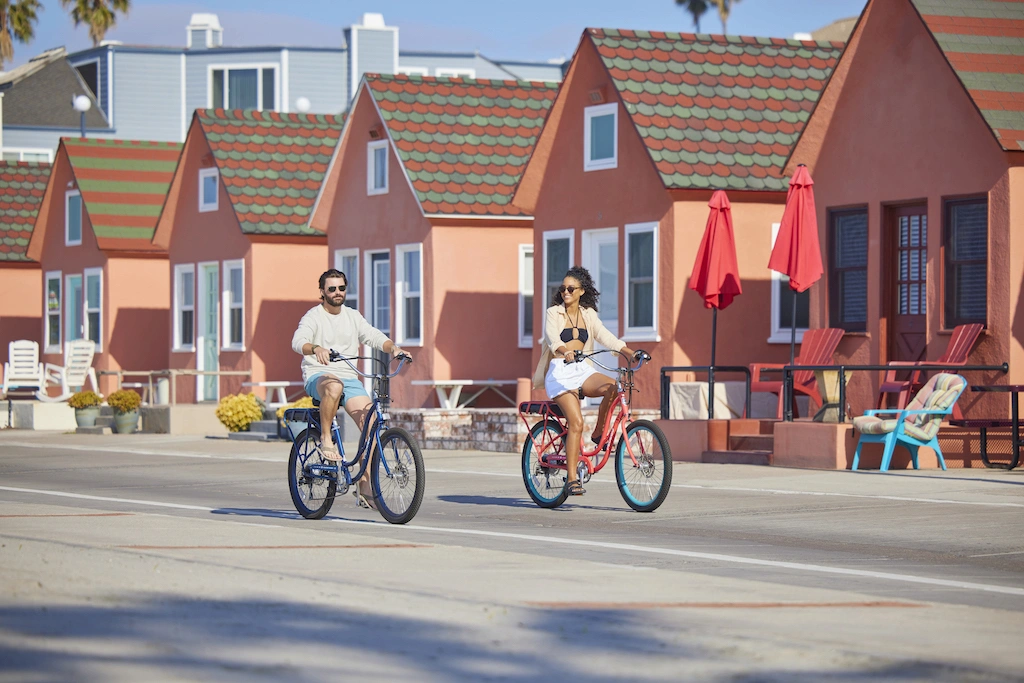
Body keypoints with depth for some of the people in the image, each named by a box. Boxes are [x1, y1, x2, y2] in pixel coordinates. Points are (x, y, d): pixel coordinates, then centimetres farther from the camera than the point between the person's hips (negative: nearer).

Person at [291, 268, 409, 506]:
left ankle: (364, 484, -10)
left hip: (349, 379, 5)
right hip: (317, 377, -5)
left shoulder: (352, 317, 15)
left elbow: (373, 336, 4)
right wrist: (316, 349, -42)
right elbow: (298, 341, -20)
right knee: (334, 386, -42)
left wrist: (393, 347, -17)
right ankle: (326, 439, -23)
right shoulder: (313, 317, -2)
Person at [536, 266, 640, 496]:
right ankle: (572, 479, -19)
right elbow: (552, 338, -15)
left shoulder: (588, 314, 15)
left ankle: (599, 434, -6)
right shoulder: (553, 313, 3)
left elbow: (604, 336, 5)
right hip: (560, 371, -4)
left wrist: (631, 352, -11)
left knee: (611, 386, -29)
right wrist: (566, 352, -36)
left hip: (582, 370, 4)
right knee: (576, 422, -21)